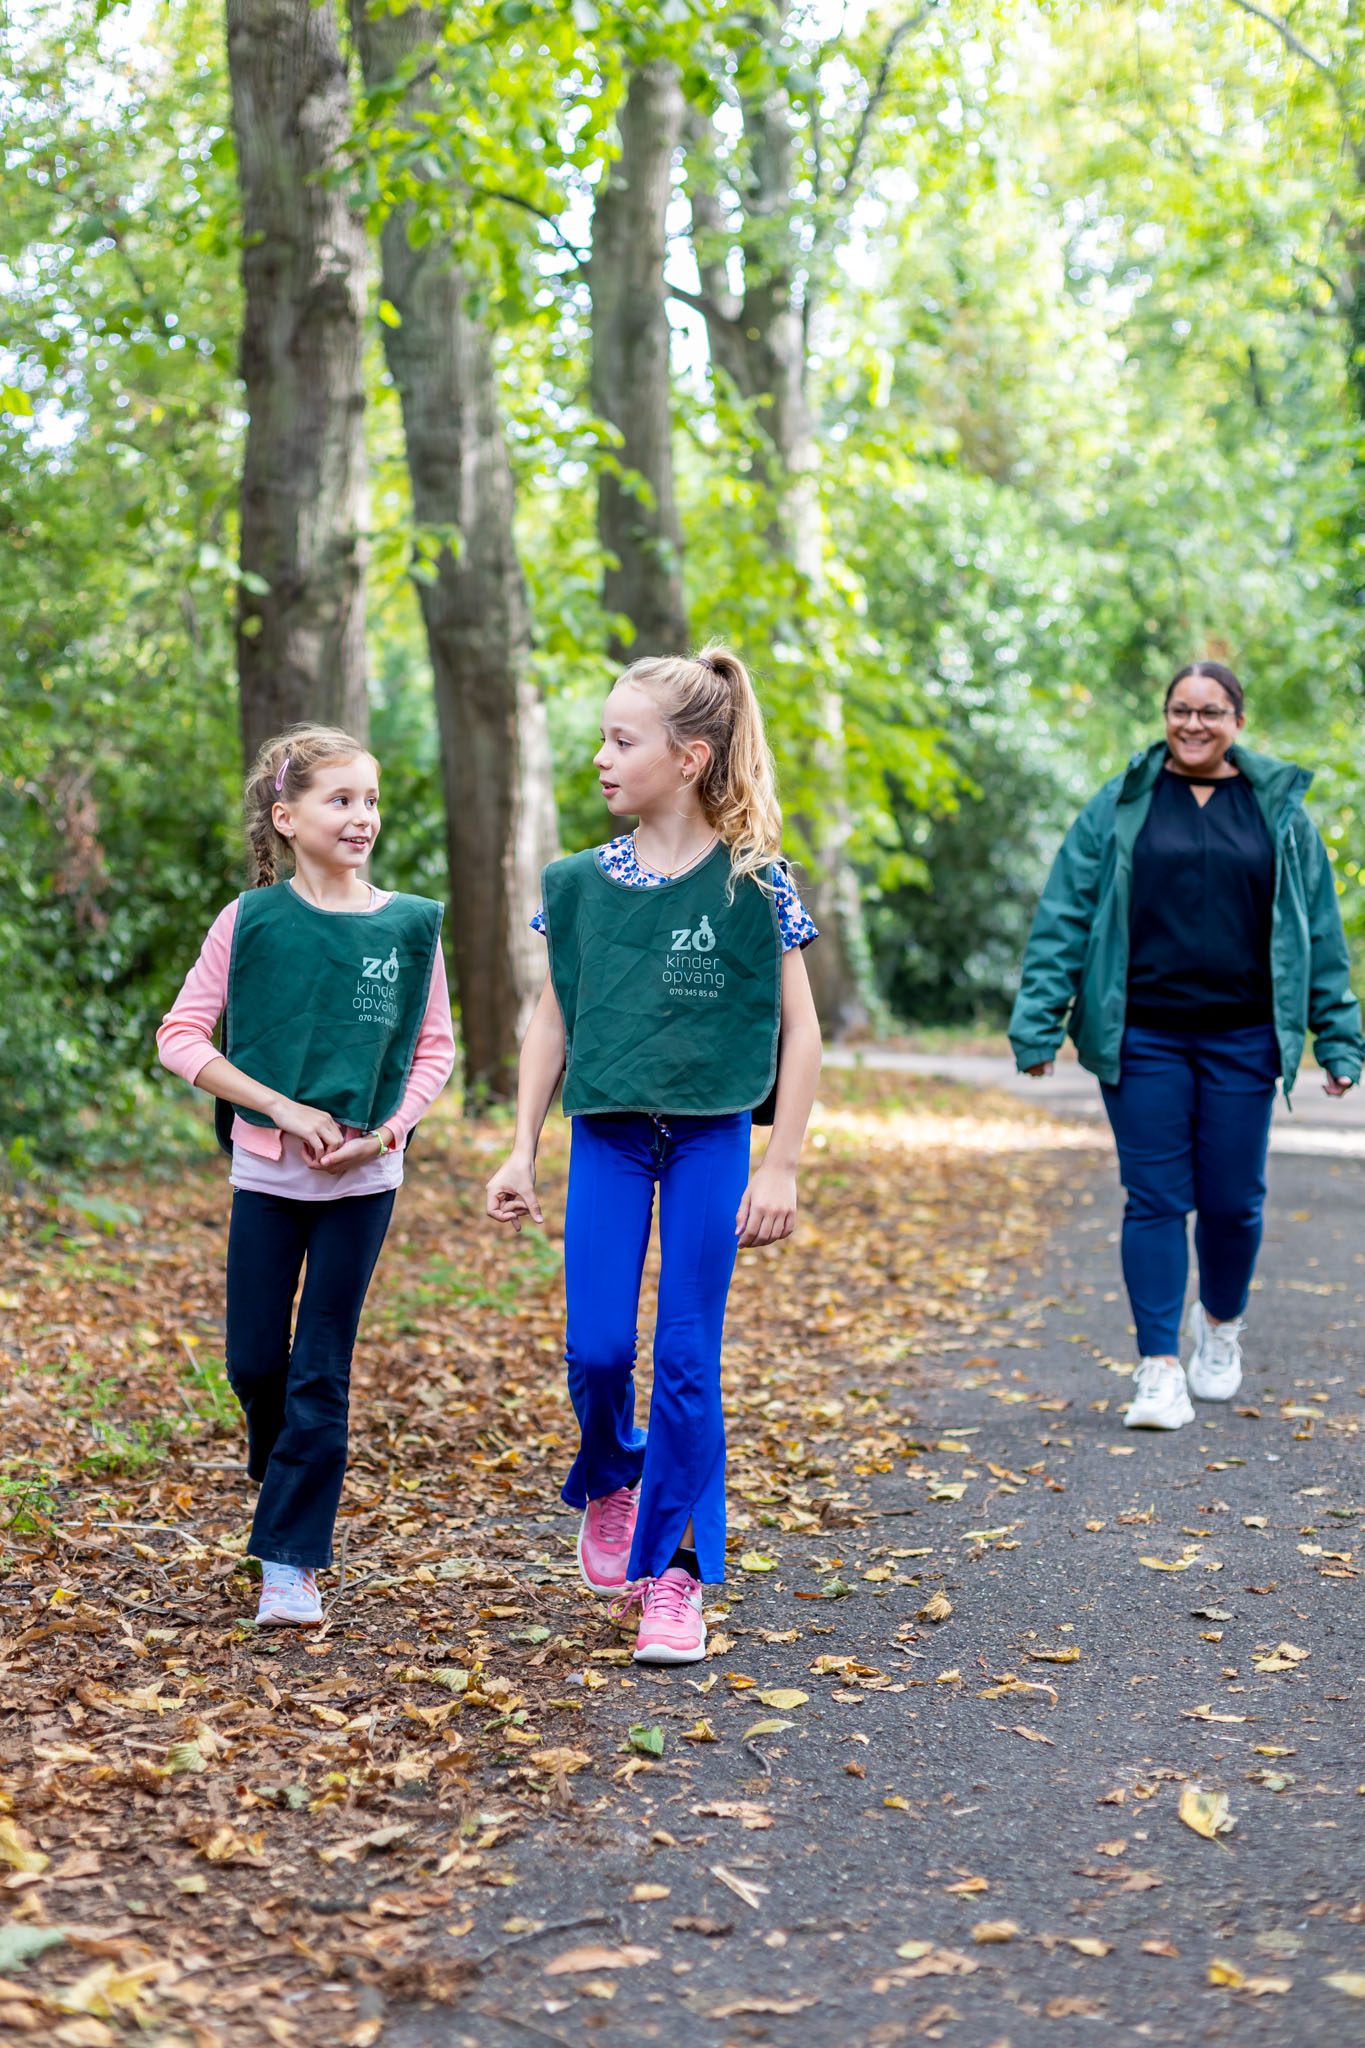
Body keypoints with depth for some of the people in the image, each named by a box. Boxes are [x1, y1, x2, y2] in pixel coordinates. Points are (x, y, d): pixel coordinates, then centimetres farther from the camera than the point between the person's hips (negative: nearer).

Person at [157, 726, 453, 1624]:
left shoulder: (411, 925, -2)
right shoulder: (251, 921, -6)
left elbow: (434, 1049, 5)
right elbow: (182, 1036, -5)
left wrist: (385, 1130, -10)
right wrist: (285, 1109, -13)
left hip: (365, 1178, 0)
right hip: (267, 1170, 0)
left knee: (321, 1373, 1)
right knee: (255, 1363, 7)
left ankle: (292, 1560, 9)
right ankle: (290, 1492, 37)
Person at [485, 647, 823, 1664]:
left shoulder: (752, 884, -7)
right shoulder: (582, 883, 2)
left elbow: (799, 1032, -4)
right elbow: (553, 1021, 10)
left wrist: (781, 1167, -7)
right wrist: (522, 1151, 6)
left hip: (711, 1138, -2)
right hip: (607, 1136, 3)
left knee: (687, 1359, 0)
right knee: (596, 1348, -1)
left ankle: (676, 1572, 11)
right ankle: (610, 1479, 32)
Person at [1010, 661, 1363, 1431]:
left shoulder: (1280, 810, 7)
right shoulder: (1120, 807, 4)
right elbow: (1065, 916, 2)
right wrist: (1039, 1021, -5)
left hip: (1242, 1040, 1)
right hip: (1142, 1037, -1)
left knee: (1233, 1200, 5)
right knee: (1155, 1199, -2)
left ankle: (1220, 1325, 33)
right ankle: (1160, 1369, 4)